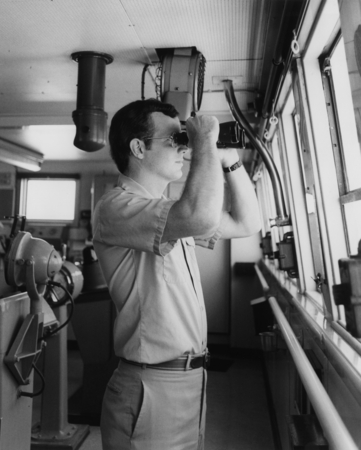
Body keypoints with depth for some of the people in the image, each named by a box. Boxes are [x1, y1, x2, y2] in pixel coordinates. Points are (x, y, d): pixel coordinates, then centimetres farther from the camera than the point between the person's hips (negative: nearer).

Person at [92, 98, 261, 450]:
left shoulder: (172, 211, 11)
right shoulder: (116, 206, -18)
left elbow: (247, 223, 14)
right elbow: (201, 216, -36)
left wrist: (229, 160, 4)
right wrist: (205, 140, -19)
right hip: (152, 389, -8)